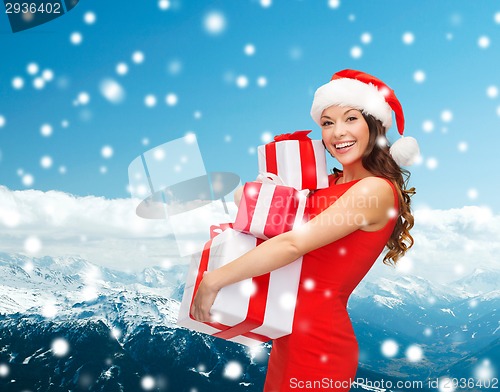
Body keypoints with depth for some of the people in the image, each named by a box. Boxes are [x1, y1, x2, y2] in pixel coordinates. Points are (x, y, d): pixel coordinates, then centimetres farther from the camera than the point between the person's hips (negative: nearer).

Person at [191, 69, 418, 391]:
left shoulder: (376, 189, -17)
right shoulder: (333, 183, 8)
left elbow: (294, 243, -23)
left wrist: (214, 280, -19)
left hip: (317, 343, -7)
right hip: (291, 332, 8)